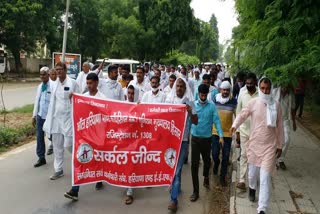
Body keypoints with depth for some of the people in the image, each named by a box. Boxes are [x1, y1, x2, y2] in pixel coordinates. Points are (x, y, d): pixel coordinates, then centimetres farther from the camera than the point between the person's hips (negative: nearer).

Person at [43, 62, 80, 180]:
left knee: (68, 144, -5)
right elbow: (52, 101, 10)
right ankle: (58, 170, 23)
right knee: (57, 146, 10)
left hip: (69, 117, -5)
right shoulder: (54, 84, 8)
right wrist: (49, 119, 8)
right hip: (56, 117, 5)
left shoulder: (72, 83, -7)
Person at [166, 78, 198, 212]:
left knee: (177, 168, -2)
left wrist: (190, 112, -21)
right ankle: (176, 186, 41)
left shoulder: (189, 102, -3)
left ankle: (174, 199, 1)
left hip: (183, 138, -2)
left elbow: (195, 122, -3)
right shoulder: (169, 100, 1)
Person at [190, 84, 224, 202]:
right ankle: (195, 191, 7)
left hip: (207, 138, 0)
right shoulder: (193, 105, -4)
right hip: (195, 138, 0)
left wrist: (221, 136, -19)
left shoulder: (212, 106, -5)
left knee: (207, 161, 19)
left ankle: (206, 177, 50)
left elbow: (216, 120, -9)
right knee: (194, 164, -2)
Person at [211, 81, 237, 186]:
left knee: (225, 156, 5)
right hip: (215, 131, 0)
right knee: (215, 154, 2)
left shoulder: (233, 101, -3)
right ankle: (216, 163, 37)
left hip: (228, 132, 0)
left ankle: (223, 177, 20)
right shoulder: (214, 99, -1)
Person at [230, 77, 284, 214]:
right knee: (252, 172, 18)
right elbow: (242, 115, -6)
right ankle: (252, 188, 52)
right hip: (254, 143, 1)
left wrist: (280, 145, 7)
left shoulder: (276, 105, -2)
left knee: (265, 178, -4)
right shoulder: (253, 103, -5)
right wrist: (234, 125, -29)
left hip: (270, 146, -1)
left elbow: (279, 127, 4)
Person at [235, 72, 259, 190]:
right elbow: (238, 113, 3)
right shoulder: (242, 94, -2)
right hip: (244, 129, 1)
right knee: (244, 155, 5)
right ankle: (242, 180, 10)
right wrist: (237, 131, 2)